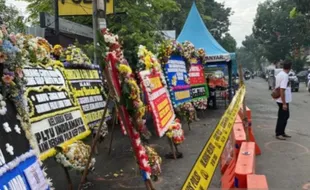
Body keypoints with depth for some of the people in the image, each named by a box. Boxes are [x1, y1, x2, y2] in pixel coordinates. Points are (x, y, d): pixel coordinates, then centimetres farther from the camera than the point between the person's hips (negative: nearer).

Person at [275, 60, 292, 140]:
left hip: (281, 100, 10)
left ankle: (282, 132, 26)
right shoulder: (285, 76, -22)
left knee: (285, 116, 18)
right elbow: (282, 90, -26)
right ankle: (278, 134, 10)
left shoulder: (280, 74, 8)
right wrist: (284, 103, -24)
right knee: (282, 117, 1)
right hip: (283, 101, -10)